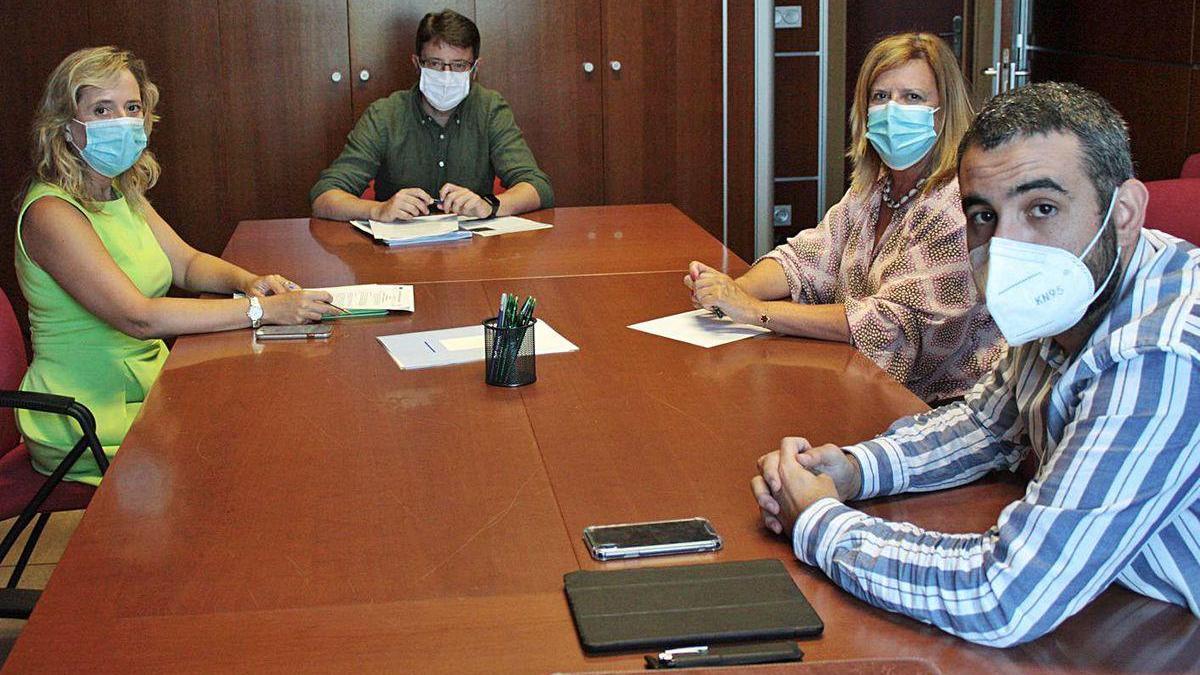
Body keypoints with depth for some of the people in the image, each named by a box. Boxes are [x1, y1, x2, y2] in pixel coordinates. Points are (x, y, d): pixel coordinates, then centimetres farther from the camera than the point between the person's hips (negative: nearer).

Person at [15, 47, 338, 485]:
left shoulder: (122, 193, 8)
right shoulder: (52, 213, -21)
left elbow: (186, 262, 13)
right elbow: (138, 317, -29)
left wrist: (246, 280, -10)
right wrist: (264, 309, -31)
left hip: (147, 384, 8)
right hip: (89, 422, -8)